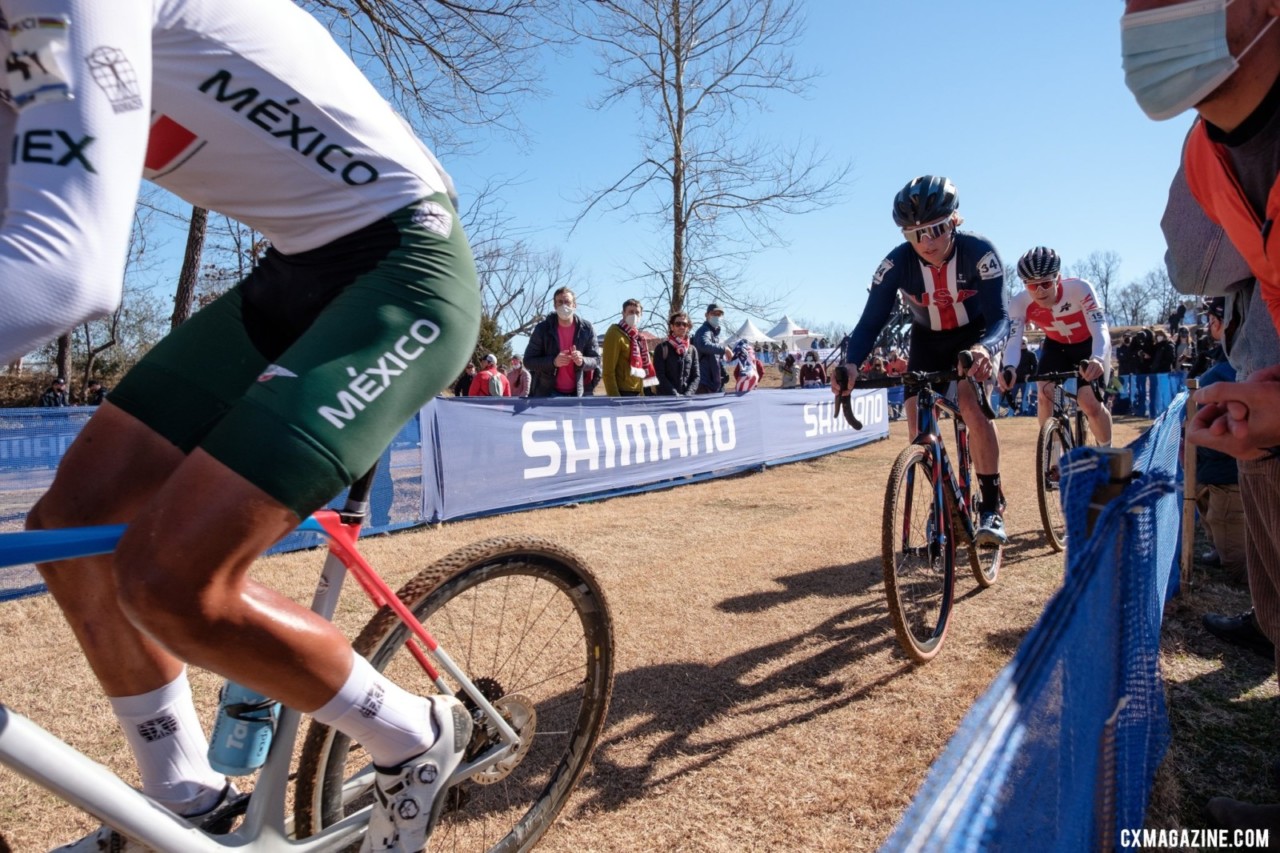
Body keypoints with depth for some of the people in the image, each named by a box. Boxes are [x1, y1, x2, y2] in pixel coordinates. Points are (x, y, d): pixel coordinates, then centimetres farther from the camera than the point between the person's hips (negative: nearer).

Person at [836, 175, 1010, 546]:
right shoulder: (897, 262, -26)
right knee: (918, 425, -9)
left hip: (974, 335, -2)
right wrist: (851, 363, -48)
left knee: (971, 403, -27)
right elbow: (871, 320, -29)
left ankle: (991, 508, -17)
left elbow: (999, 316, -33)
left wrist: (984, 348, -57)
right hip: (927, 339, 2)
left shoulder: (979, 252, -30)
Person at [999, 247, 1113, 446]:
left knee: (1090, 404, -15)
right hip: (1056, 344, 2)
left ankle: (1106, 452, 13)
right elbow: (1013, 340, -40)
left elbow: (1100, 329, -42)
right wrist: (1009, 369, -62)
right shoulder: (1020, 303, -29)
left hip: (1089, 344, -2)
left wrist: (1097, 359, -63)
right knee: (1044, 393, -21)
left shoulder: (1079, 288, -35)